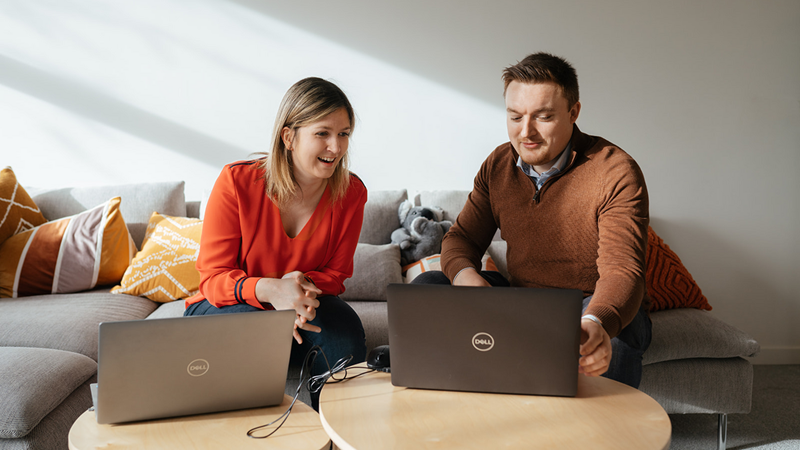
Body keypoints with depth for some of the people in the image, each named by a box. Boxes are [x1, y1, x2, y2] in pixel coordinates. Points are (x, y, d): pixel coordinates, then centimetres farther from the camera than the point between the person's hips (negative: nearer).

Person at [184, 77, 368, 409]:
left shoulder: (351, 193, -9)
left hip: (302, 307, 2)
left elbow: (335, 274, -1)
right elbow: (214, 277, -16)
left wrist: (301, 285, -27)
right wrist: (270, 290, -38)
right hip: (223, 306, -2)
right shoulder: (237, 182, -18)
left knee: (344, 327, -29)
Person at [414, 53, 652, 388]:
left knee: (605, 338, -40)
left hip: (598, 309, -5)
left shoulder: (616, 172, -17)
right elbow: (462, 237, 7)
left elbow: (622, 272, -26)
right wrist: (464, 274, -20)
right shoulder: (498, 165, 2)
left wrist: (596, 323, -50)